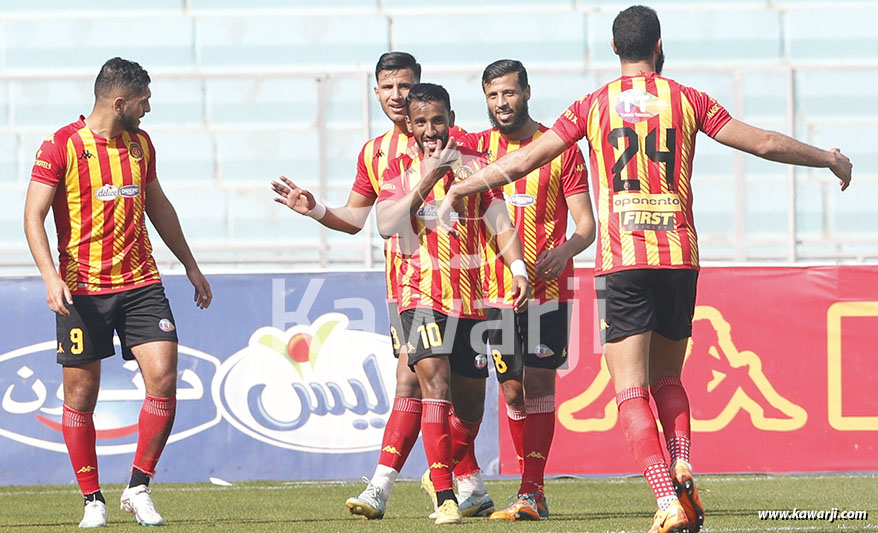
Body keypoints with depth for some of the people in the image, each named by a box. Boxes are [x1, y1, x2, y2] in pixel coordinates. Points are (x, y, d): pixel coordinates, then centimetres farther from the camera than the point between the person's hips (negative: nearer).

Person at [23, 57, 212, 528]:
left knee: (163, 374, -11)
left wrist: (190, 265, 28)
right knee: (81, 393, 0)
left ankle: (138, 488, 0)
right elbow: (33, 215, -10)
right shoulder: (62, 146, -7)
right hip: (82, 289, -4)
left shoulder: (141, 144, 11)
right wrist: (50, 277, -22)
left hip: (140, 283, 4)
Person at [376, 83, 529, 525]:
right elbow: (386, 224, -12)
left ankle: (443, 471, 38)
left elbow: (501, 225, 7)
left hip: (471, 297, 3)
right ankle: (444, 498, -24)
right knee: (435, 382, -22)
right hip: (422, 293, -3)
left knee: (470, 406, 8)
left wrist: (518, 269, -9)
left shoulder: (476, 165, 7)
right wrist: (428, 180, -19)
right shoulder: (401, 170, 2)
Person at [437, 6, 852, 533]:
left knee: (632, 390, -3)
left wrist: (460, 189, 18)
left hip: (622, 259, -2)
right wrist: (831, 160, 24)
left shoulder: (593, 107, 4)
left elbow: (522, 161, 5)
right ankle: (683, 472, -4)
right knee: (668, 379, 19)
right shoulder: (687, 100, 7)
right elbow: (765, 143, 9)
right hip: (680, 256, 2)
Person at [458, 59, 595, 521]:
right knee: (512, 389, 5)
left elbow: (586, 223, -2)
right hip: (498, 290, 3)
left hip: (548, 288, -3)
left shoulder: (561, 149, 0)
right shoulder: (477, 146, 9)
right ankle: (532, 493, 16)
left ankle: (531, 492, -11)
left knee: (538, 383, -10)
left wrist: (566, 249, -21)